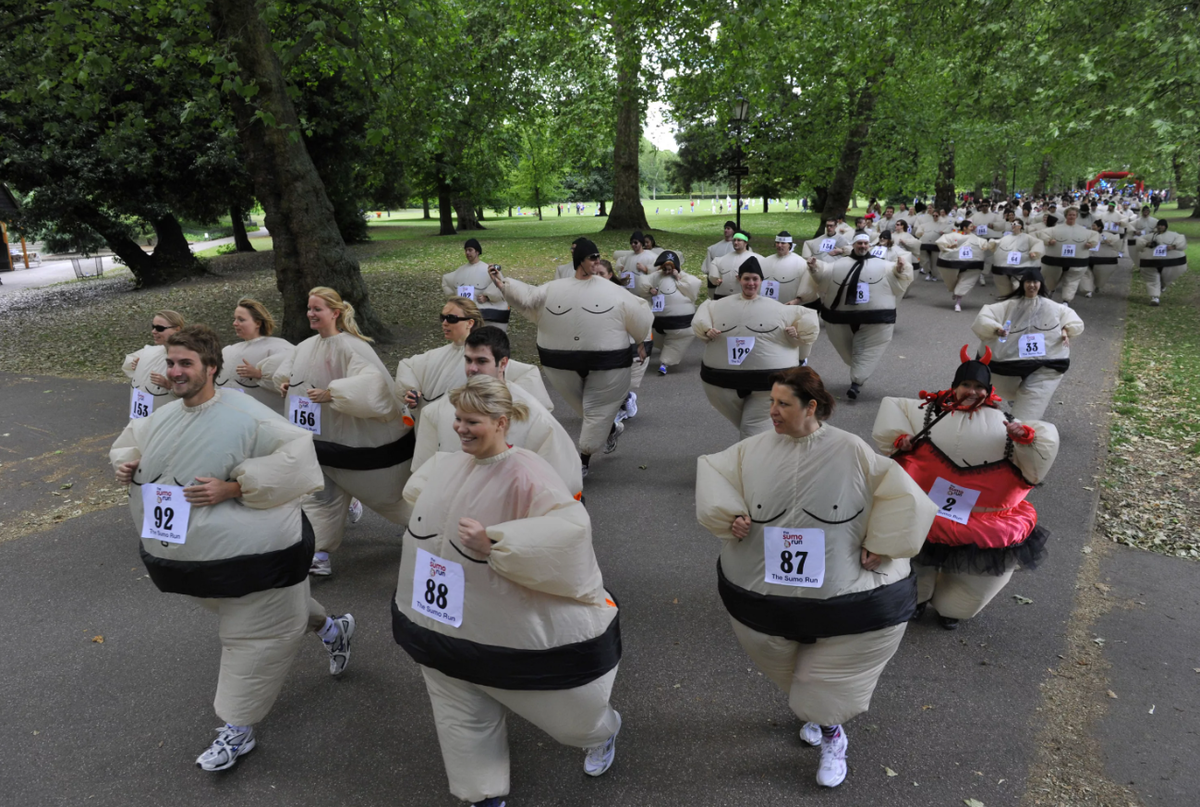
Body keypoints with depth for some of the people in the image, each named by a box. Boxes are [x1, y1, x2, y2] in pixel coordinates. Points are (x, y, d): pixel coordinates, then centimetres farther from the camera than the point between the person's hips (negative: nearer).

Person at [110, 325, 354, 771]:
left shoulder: (244, 416, -22)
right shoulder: (163, 417, 3)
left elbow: (296, 454, -28)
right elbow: (130, 442, 23)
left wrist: (233, 487, -31)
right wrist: (125, 464, -1)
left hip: (250, 556, -8)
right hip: (193, 556, 8)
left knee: (250, 637, 5)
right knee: (277, 614, 25)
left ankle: (238, 730, 23)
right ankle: (331, 628, 51)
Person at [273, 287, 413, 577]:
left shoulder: (350, 346, -22)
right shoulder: (307, 346, 3)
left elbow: (372, 382, -37)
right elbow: (287, 370, 23)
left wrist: (331, 393, -35)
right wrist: (286, 383, 2)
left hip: (361, 439, -7)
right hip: (323, 437, 7)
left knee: (387, 493, 11)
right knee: (318, 493, 5)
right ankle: (317, 554, 13)